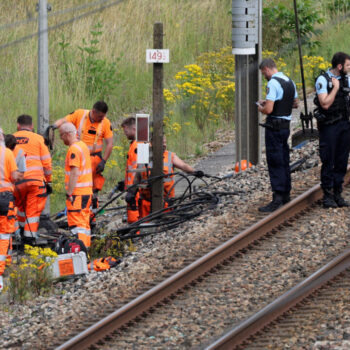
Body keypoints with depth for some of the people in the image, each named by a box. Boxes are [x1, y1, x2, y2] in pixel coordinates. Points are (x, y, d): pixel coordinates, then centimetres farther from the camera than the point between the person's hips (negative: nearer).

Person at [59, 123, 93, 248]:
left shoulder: (74, 149, -16)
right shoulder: (83, 146, 15)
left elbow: (75, 173, -21)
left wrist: (69, 193, -19)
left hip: (77, 193, -10)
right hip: (87, 191, 10)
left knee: (77, 225, -10)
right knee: (84, 223, 15)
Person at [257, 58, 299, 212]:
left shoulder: (273, 83, -18)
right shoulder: (289, 81, 11)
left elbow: (269, 110, -24)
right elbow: (295, 103, 24)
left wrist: (261, 108, -1)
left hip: (274, 127, -9)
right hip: (286, 125, 9)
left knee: (275, 162, -8)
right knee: (284, 160, 17)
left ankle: (277, 198, -11)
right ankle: (286, 194, 25)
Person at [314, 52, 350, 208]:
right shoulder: (323, 80, -9)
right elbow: (325, 104, -17)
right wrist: (335, 87, -15)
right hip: (329, 125, -6)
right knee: (328, 161, -2)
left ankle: (337, 194, 13)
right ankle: (327, 195, 4)